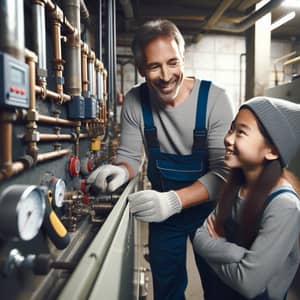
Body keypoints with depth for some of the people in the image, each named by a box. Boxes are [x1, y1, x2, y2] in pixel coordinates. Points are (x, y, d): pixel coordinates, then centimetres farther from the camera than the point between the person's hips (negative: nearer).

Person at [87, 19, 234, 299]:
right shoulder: (135, 101, -14)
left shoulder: (215, 99, -22)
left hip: (207, 207, -1)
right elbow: (129, 156, -5)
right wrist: (120, 171, -29)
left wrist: (174, 200, -38)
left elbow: (223, 171, -24)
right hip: (163, 211, 2)